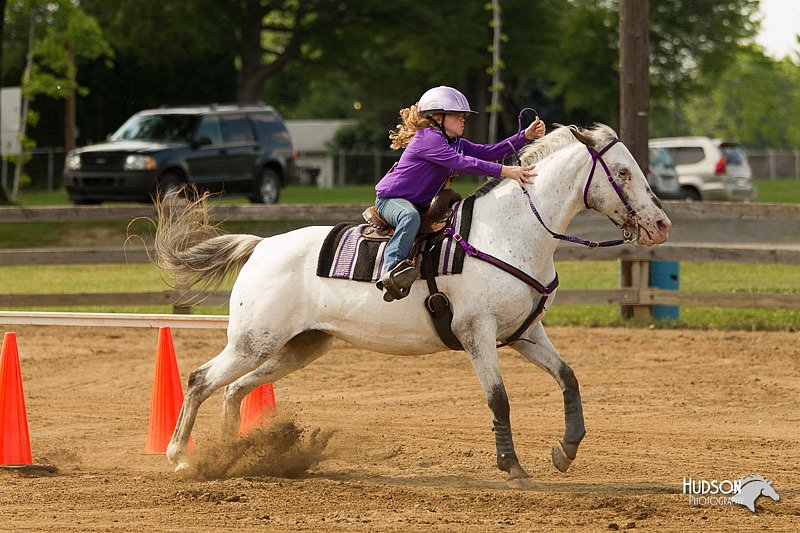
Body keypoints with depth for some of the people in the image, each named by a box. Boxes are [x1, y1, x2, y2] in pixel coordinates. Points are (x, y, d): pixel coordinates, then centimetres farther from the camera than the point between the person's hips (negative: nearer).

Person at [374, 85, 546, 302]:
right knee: (411, 217, -41)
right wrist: (505, 171, -36)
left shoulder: (457, 144, 13)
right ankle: (390, 269, -50)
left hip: (421, 204, 10)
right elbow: (463, 163, -30)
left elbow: (490, 152, 5)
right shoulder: (427, 138, -19)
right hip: (390, 200, -10)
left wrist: (526, 135, -6)